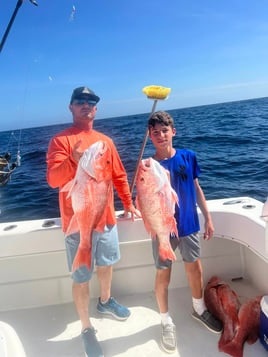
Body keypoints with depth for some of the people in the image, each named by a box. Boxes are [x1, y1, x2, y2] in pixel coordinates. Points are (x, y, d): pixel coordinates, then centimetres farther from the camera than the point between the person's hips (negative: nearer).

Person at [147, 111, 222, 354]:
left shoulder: (188, 157, -5)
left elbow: (196, 189, 5)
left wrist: (208, 218, 8)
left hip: (189, 225, 3)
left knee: (195, 270, 18)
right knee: (163, 276, 10)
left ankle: (200, 310, 46)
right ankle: (167, 322, 34)